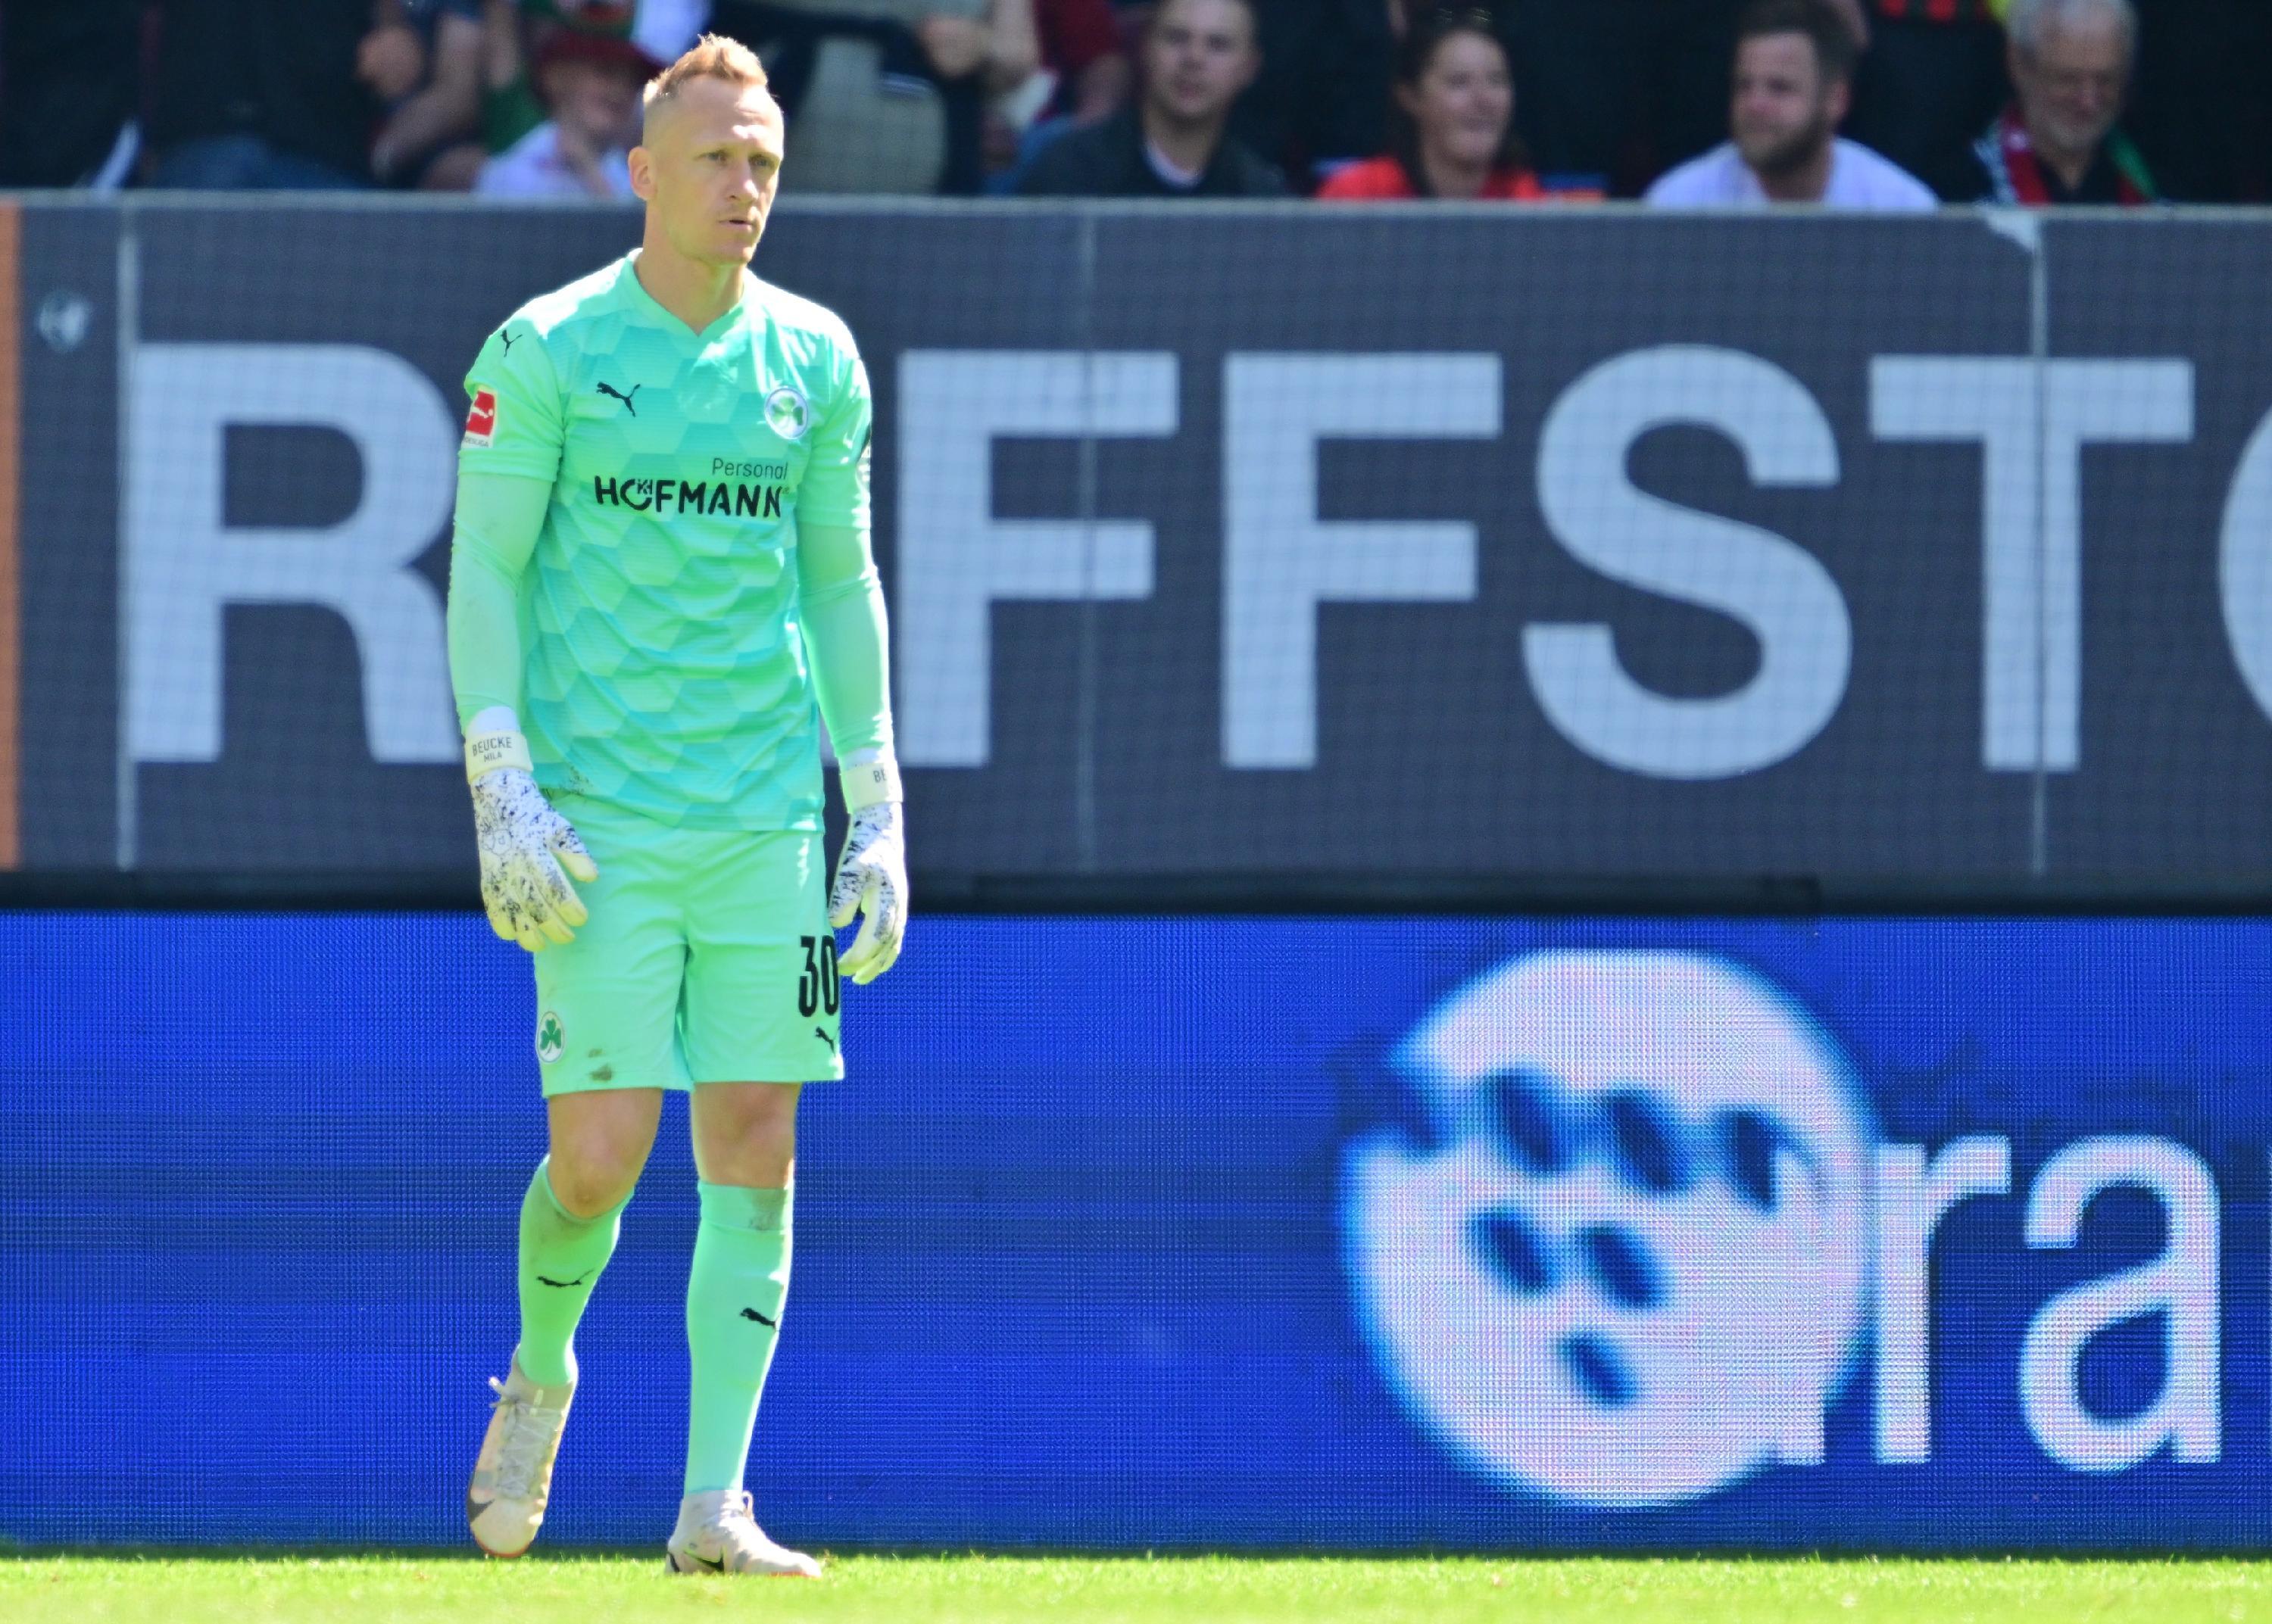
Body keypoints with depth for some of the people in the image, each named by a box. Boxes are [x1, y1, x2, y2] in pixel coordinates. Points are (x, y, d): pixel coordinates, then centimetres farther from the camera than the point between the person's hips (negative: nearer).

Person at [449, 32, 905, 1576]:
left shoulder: (815, 359, 9)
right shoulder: (547, 350, -3)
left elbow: (843, 584, 14)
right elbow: (483, 572, -2)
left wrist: (879, 811, 10)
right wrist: (505, 793, -11)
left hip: (770, 816, 4)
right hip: (600, 825, -4)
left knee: (755, 1156, -1)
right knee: (600, 1155, -8)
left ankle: (716, 1504, 1)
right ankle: (539, 1375, 23)